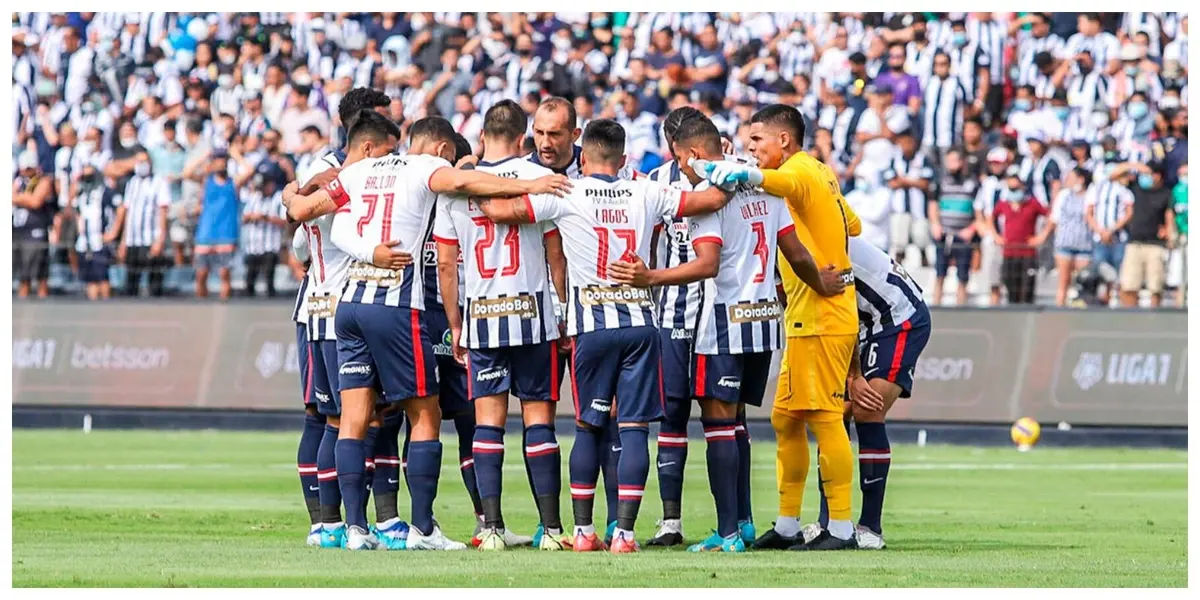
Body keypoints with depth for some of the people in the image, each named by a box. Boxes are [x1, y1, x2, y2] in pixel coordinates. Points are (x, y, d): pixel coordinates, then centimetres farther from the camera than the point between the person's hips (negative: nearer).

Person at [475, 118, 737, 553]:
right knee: (634, 427, 0)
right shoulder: (645, 195, 5)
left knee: (588, 426, 10)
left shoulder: (567, 195, -1)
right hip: (640, 320, 1)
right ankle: (624, 532, -6)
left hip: (591, 325, -1)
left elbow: (500, 211, -5)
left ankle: (583, 530, 9)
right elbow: (714, 199, 7)